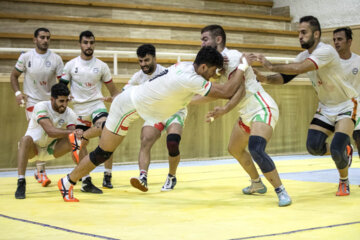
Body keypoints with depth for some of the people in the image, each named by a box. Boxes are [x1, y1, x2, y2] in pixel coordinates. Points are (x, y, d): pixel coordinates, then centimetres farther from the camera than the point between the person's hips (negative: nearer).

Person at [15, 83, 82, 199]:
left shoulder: (70, 114, -11)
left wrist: (77, 134, -48)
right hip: (33, 147, -4)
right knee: (26, 139, -38)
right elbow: (50, 131, -38)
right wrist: (72, 131, -50)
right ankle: (21, 182, -37)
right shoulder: (41, 107, -24)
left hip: (51, 149, 4)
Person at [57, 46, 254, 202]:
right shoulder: (190, 79, -32)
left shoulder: (187, 66, -7)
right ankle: (67, 183, 14)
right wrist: (242, 68, -18)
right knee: (103, 153, 0)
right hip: (129, 107, -9)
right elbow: (226, 92, -30)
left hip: (131, 99, 9)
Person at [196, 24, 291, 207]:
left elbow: (240, 89, -23)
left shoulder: (232, 56, -15)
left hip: (263, 109, -11)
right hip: (247, 114, 11)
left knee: (256, 149, -29)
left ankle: (281, 191, -18)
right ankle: (257, 184, 40)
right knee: (234, 149, 22)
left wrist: (225, 110, -33)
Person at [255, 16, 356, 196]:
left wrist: (271, 66, -34)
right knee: (313, 146, -10)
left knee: (336, 150, -20)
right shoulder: (304, 55, -1)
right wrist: (266, 79, -20)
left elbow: (299, 68, -40)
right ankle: (345, 151, 21)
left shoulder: (326, 51, -26)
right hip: (325, 107, 7)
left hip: (345, 106, -7)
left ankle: (344, 183, 10)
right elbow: (286, 77, -1)